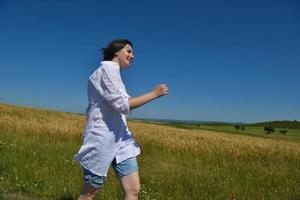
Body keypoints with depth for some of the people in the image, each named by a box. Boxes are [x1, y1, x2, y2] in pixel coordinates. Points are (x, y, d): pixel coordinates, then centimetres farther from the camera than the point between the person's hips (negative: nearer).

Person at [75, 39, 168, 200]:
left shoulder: (113, 72, 18)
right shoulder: (107, 68, -10)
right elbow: (122, 105, -20)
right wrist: (154, 93, -13)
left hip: (120, 138, 9)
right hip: (102, 138, -8)